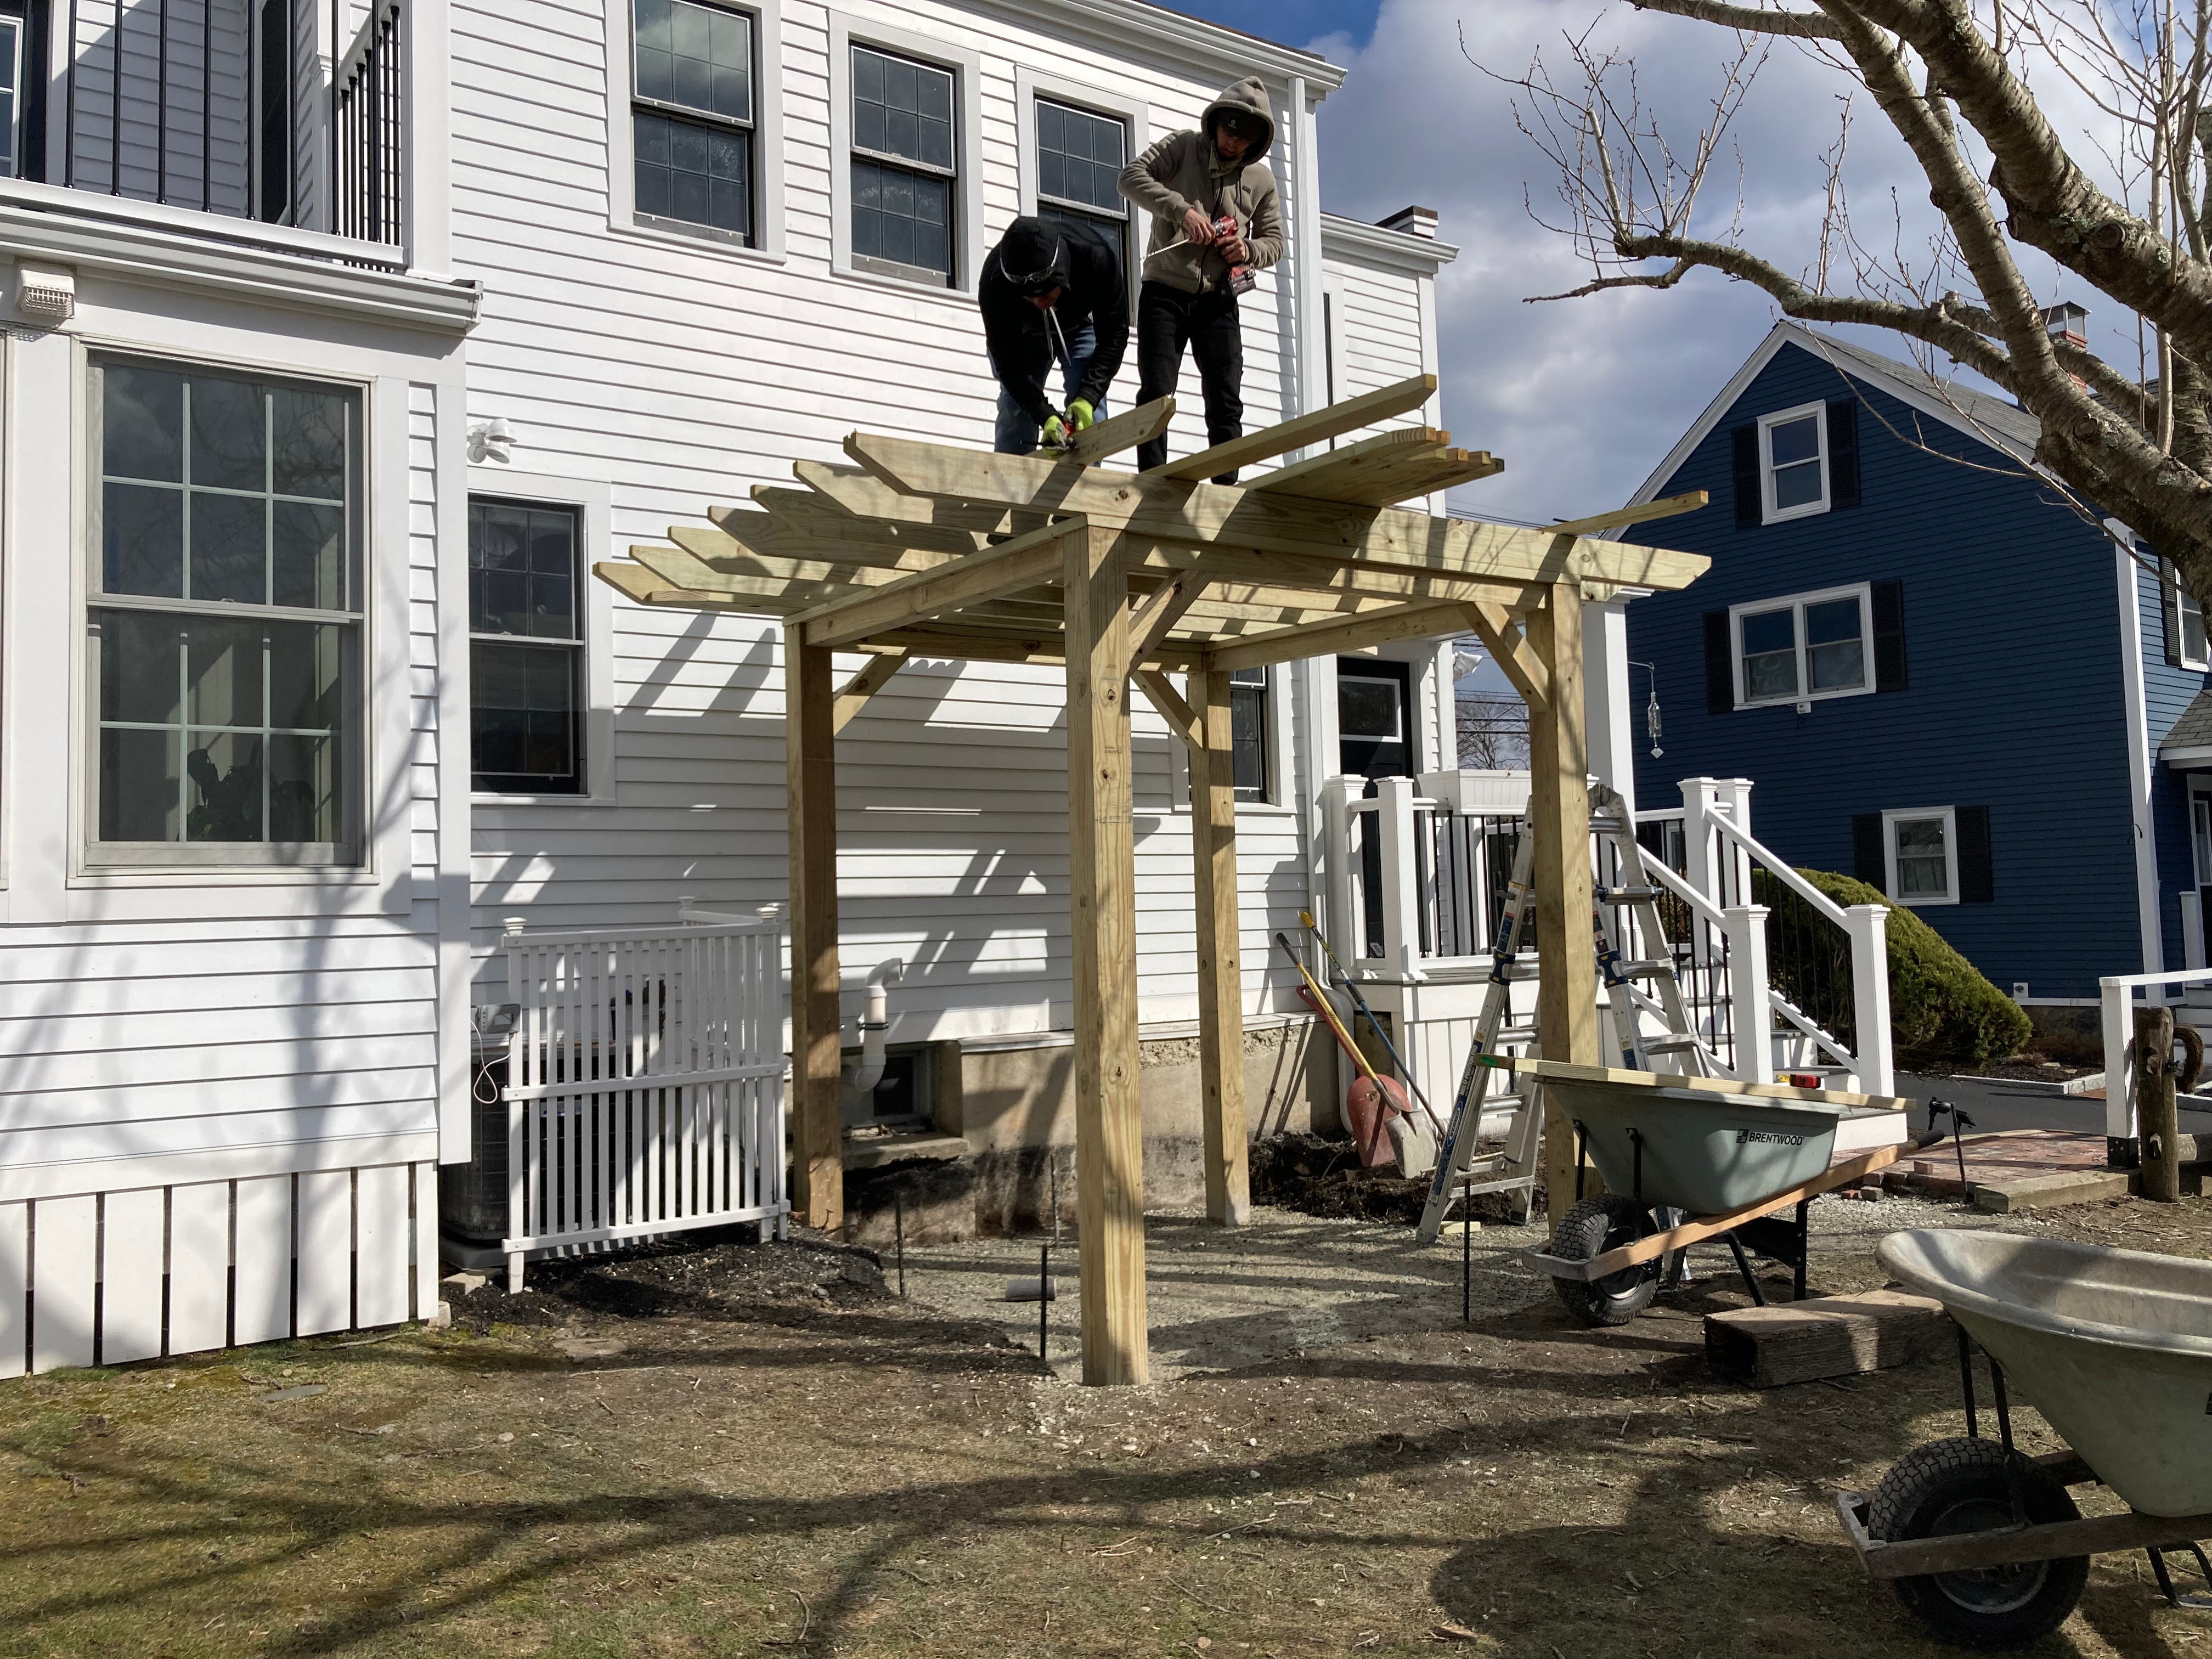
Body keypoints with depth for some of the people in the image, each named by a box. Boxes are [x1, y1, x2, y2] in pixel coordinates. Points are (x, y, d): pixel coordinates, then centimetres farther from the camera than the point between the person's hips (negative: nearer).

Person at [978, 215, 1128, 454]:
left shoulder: (1098, 257, -40)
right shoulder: (994, 284, -39)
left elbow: (1113, 337, -29)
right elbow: (1008, 364, -32)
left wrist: (1087, 397, -40)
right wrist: (1046, 416, -44)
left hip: (1081, 325, 0)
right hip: (1022, 334, 0)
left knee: (1089, 410, -17)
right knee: (1015, 411, -12)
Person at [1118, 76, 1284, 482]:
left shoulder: (1262, 180, 8)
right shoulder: (1182, 147, 1)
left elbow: (1274, 241, 14)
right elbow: (1131, 177, -11)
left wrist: (1248, 250, -11)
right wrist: (1182, 209, -25)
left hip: (1218, 301, 3)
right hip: (1164, 294, -2)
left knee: (1227, 405, -4)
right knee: (1156, 395, -10)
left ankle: (1226, 488, -1)